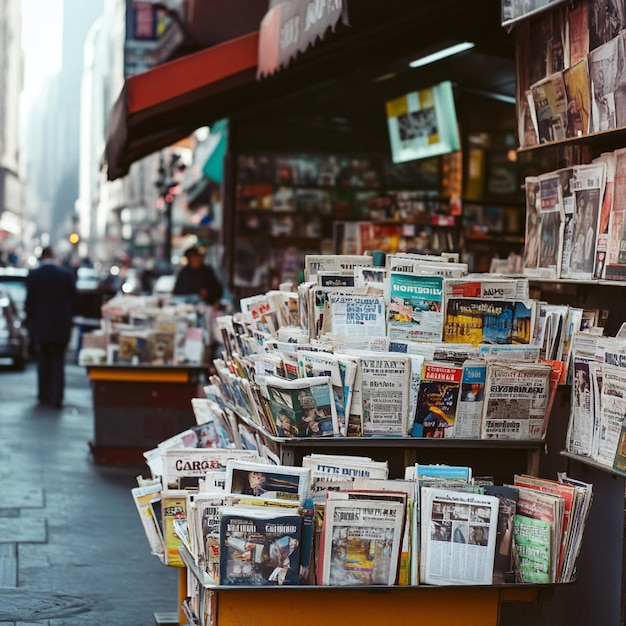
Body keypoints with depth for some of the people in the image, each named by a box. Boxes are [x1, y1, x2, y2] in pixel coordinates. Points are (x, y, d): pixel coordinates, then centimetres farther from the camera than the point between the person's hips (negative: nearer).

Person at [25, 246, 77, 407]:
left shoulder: (33, 275, -8)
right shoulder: (67, 274, -5)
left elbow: (29, 302, -3)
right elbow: (73, 299, 0)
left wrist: (30, 321, 11)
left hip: (41, 326, 0)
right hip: (62, 326, 1)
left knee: (43, 360, 13)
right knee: (58, 360, 5)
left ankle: (44, 395, 17)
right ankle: (57, 396, -2)